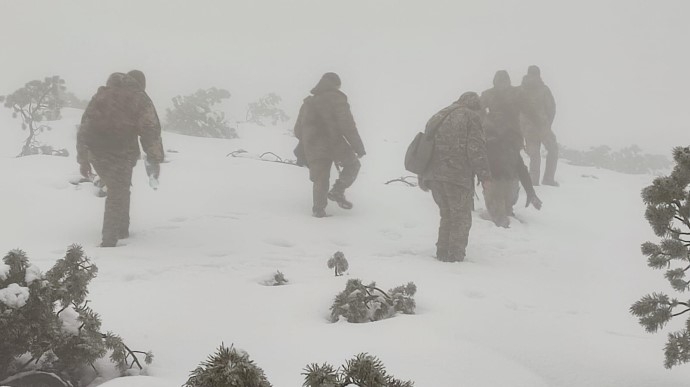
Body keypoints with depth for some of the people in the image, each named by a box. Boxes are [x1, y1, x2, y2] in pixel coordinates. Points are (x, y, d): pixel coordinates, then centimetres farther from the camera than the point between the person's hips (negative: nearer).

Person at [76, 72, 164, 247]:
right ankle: (110, 239, -1)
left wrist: (83, 160, 21)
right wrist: (155, 160, 5)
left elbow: (84, 128, 18)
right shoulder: (139, 98, 7)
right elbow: (150, 130, -1)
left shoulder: (101, 94, 20)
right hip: (122, 152, -5)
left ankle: (121, 229, 26)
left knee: (117, 189, 22)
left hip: (95, 152, 5)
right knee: (118, 193, 5)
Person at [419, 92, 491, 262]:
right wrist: (485, 176, -9)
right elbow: (476, 149, -10)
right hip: (458, 176, -7)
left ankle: (442, 252, 19)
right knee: (461, 218, 3)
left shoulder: (437, 117, 21)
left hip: (434, 176, 7)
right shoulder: (470, 117, 0)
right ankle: (455, 254, -1)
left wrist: (423, 178, 24)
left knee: (447, 216, 19)